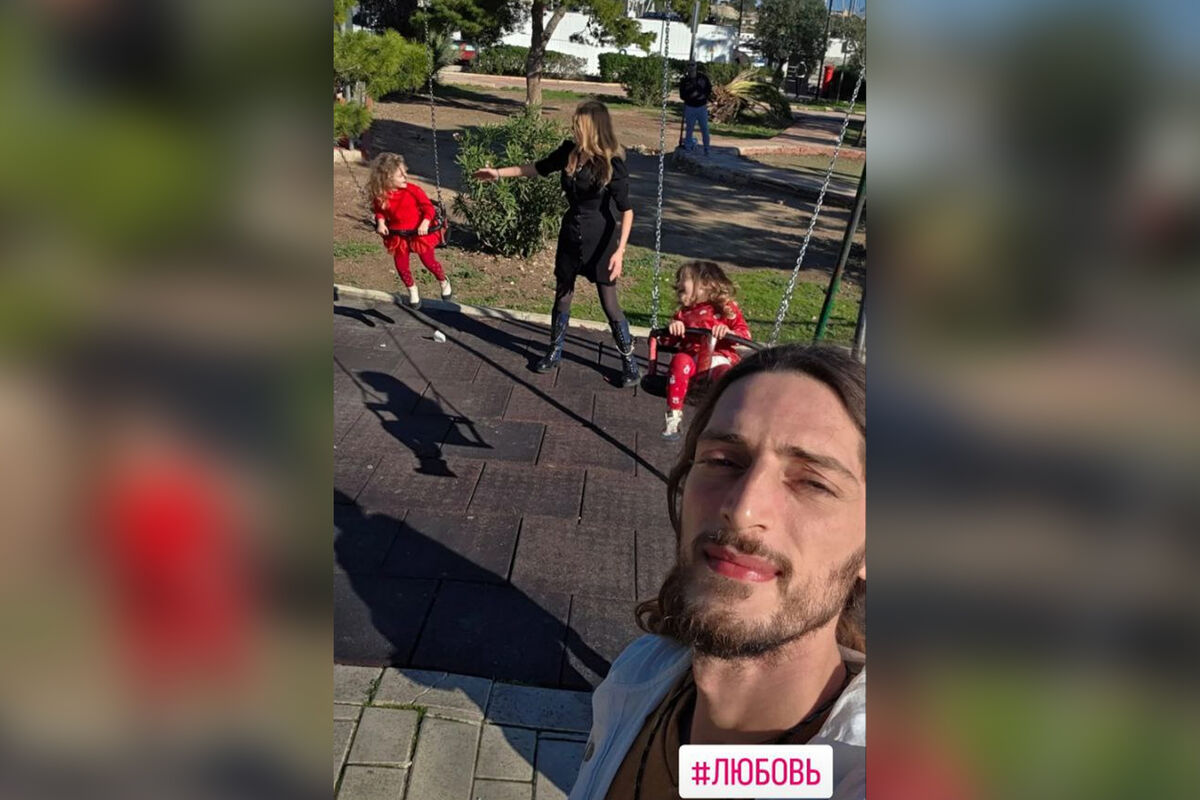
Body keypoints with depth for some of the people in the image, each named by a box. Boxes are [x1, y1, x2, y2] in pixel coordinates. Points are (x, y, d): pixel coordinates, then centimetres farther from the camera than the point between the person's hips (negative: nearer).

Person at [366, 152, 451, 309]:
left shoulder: (413, 190, -20)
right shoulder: (380, 196, -13)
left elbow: (429, 208, -14)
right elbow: (379, 211, 7)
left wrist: (425, 223, -28)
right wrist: (380, 222, -12)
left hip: (419, 233, -3)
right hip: (397, 236, 3)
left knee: (429, 261, 8)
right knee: (401, 266, 10)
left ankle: (444, 282, 38)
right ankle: (412, 290, 36)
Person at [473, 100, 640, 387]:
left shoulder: (612, 163, -20)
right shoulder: (569, 151, -4)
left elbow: (626, 210, -19)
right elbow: (539, 168, 12)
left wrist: (619, 250, -28)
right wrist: (499, 173, 13)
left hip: (600, 239, -5)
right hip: (571, 234, 5)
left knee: (609, 303, 1)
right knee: (562, 296, 16)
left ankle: (628, 360, 18)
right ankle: (555, 351, 35)